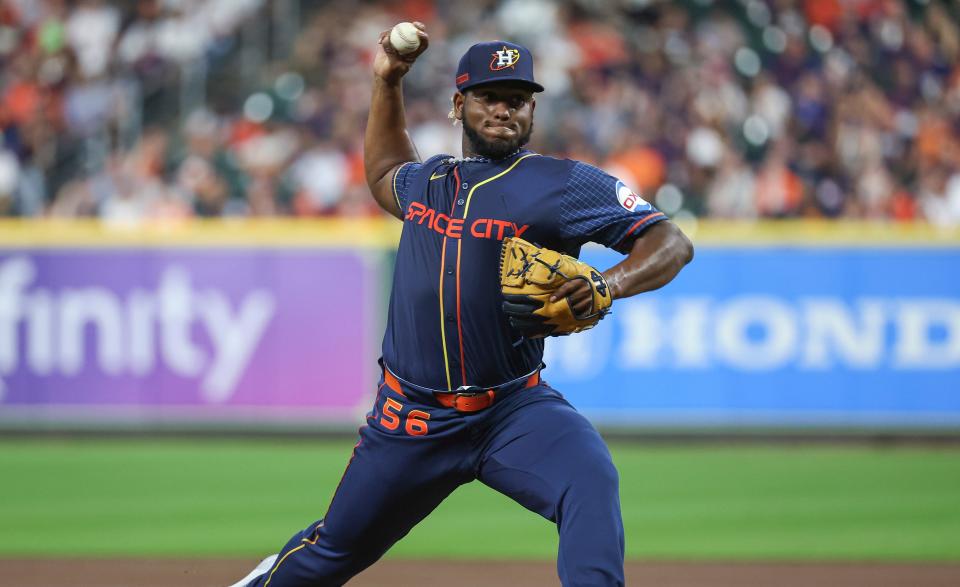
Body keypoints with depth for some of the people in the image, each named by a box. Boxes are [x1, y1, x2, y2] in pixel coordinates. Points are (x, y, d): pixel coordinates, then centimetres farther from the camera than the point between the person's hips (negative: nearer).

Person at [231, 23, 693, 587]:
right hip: (411, 416, 4)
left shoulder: (562, 184, -7)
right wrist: (387, 81, 26)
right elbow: (384, 174, 37)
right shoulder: (428, 178, 11)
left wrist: (609, 284, -31)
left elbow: (673, 243, -12)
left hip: (515, 410, -4)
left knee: (592, 484, -33)